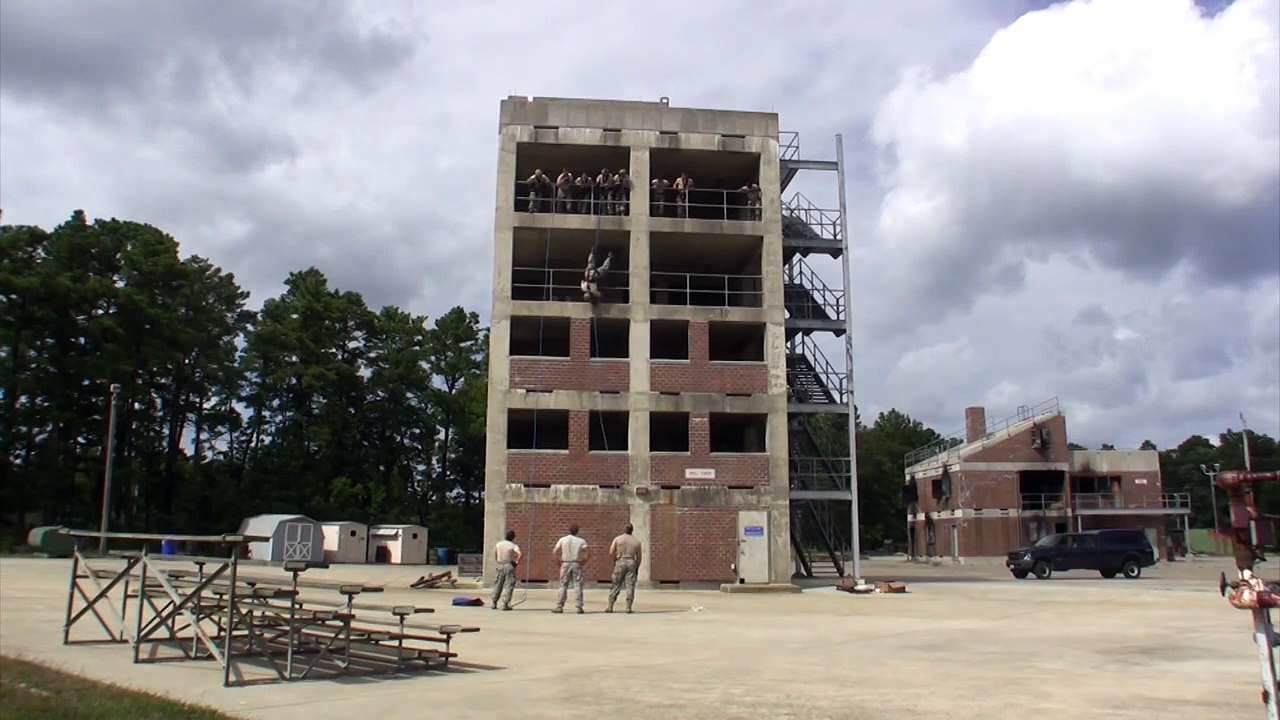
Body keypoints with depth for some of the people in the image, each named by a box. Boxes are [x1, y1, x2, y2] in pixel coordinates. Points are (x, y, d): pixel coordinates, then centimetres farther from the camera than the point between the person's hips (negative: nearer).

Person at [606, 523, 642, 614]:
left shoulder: (617, 539, 2)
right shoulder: (637, 541, 8)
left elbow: (611, 553, -3)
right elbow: (638, 557, 10)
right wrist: (637, 568, 17)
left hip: (620, 562, -1)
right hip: (631, 562, 1)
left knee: (616, 585, 5)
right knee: (630, 585, 3)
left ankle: (610, 606, 5)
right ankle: (628, 607, -1)